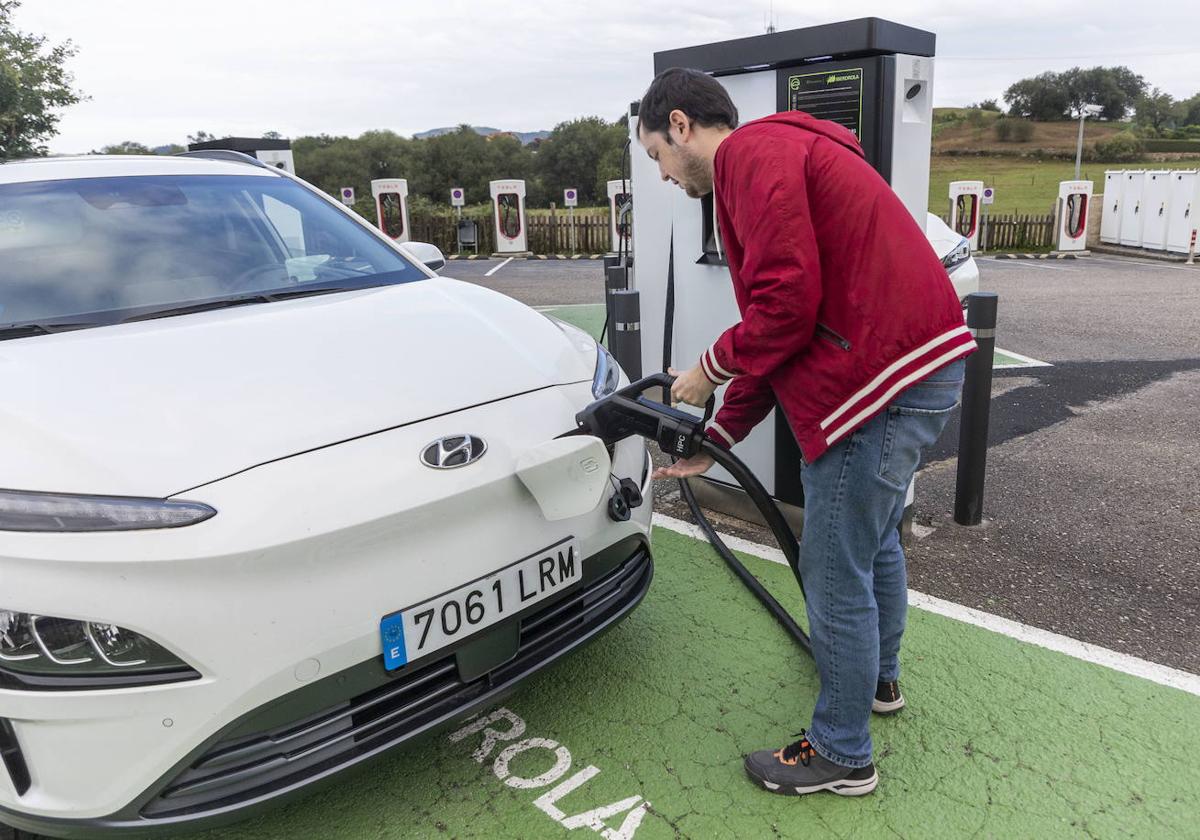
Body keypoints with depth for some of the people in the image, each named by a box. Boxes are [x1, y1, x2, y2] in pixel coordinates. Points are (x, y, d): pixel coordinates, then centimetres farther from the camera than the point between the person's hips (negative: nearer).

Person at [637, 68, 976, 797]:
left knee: (836, 572, 1)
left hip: (888, 377, -11)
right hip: (921, 359, 11)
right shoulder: (779, 155, 23)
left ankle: (843, 755, 19)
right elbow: (780, 327, 21)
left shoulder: (753, 154, -10)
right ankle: (879, 679, 49)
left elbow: (786, 304, -21)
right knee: (876, 539, 27)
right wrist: (715, 442, 21)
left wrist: (711, 367, -2)